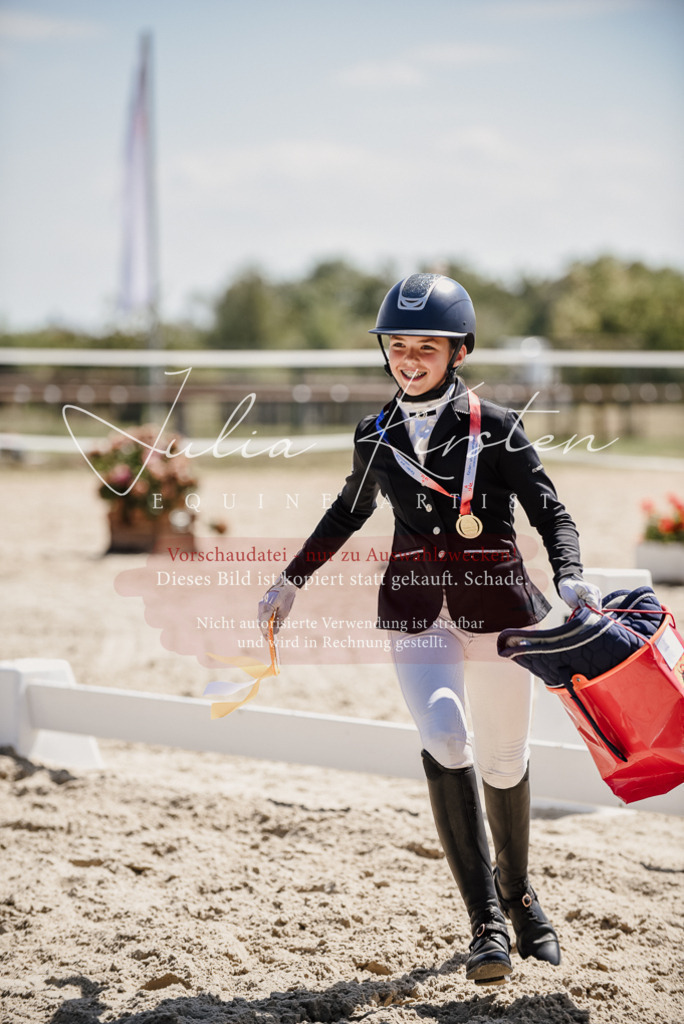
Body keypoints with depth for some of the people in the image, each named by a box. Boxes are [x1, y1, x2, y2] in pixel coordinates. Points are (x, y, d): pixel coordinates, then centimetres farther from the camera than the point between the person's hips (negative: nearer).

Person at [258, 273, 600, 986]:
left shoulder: (494, 428, -1)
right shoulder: (375, 437, 9)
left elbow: (550, 513, -2)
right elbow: (348, 513, 25)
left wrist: (569, 578, -21)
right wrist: (290, 582, 27)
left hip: (497, 601, -1)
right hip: (414, 605, 1)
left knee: (504, 759, 9)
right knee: (445, 743, -21)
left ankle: (517, 890, 37)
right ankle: (486, 921, -18)